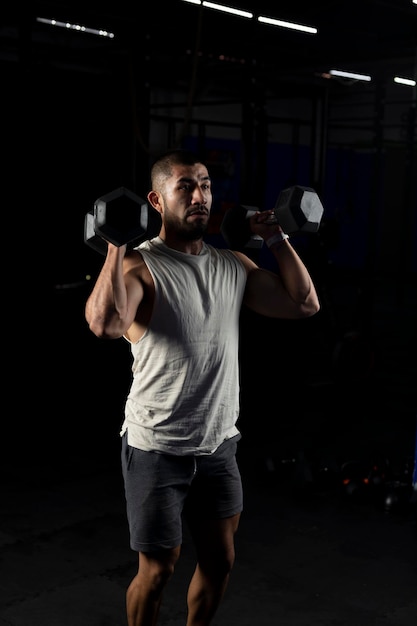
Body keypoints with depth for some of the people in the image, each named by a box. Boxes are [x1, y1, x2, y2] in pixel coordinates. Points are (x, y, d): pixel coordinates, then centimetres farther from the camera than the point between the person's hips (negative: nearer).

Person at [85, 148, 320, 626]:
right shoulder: (139, 265, -14)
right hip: (158, 447, -6)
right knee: (157, 569, 8)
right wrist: (116, 245, -27)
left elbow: (304, 304, 5)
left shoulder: (233, 265, 6)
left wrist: (276, 238, 6)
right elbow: (104, 323, -34)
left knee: (220, 561, 16)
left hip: (219, 443, 6)